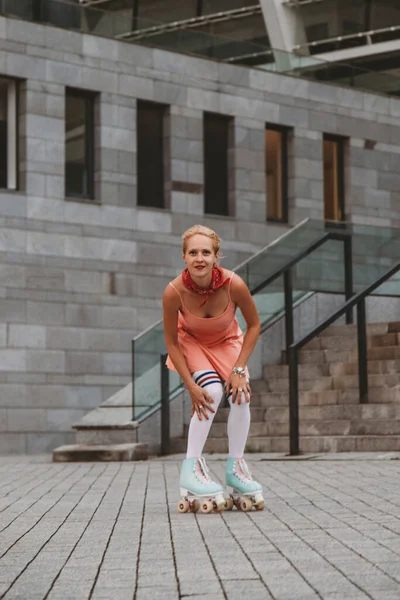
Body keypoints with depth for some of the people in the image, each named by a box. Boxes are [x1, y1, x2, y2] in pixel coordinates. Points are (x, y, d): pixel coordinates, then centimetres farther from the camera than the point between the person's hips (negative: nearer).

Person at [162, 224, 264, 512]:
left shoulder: (234, 284, -33)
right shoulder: (174, 292, -34)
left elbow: (254, 325, -14)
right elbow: (172, 342, -18)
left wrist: (239, 369, -19)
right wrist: (191, 385, -22)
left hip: (227, 342, 2)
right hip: (191, 342, -2)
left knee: (241, 395, -18)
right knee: (212, 391, -25)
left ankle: (235, 467, 1)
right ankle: (191, 467, -14)